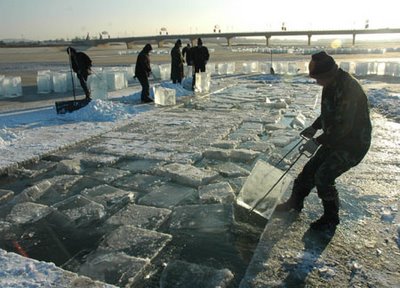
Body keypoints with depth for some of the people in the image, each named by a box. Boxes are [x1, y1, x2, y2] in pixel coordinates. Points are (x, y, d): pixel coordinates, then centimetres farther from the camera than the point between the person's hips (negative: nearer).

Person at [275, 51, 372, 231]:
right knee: (311, 168, 11)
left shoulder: (348, 89, -28)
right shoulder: (331, 85, 2)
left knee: (323, 176, -12)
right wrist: (314, 127, 8)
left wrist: (318, 142, -29)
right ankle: (295, 202, 30)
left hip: (354, 144, -9)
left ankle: (331, 219, 9)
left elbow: (343, 126, -31)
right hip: (335, 140, 9)